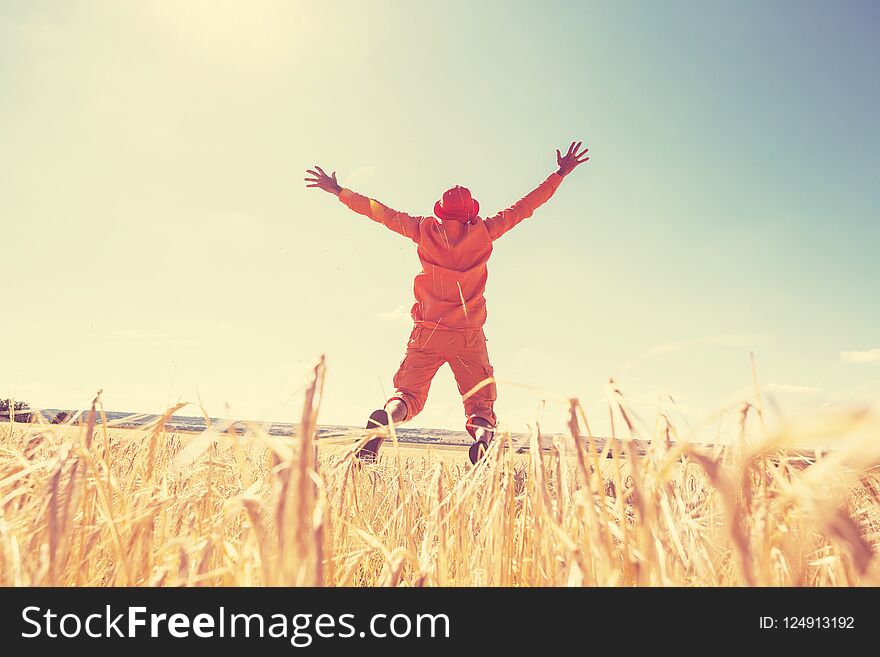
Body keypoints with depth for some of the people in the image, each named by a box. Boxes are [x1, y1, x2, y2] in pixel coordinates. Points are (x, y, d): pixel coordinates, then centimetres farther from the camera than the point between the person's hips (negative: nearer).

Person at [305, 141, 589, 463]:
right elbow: (524, 206, 11)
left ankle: (384, 420, -27)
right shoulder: (483, 232, 3)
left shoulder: (425, 230, 5)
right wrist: (560, 174, 21)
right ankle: (483, 435, -32)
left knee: (407, 395, 6)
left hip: (426, 333, 1)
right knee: (480, 405, 3)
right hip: (469, 337, -1)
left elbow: (382, 212, 12)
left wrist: (339, 191, 24)